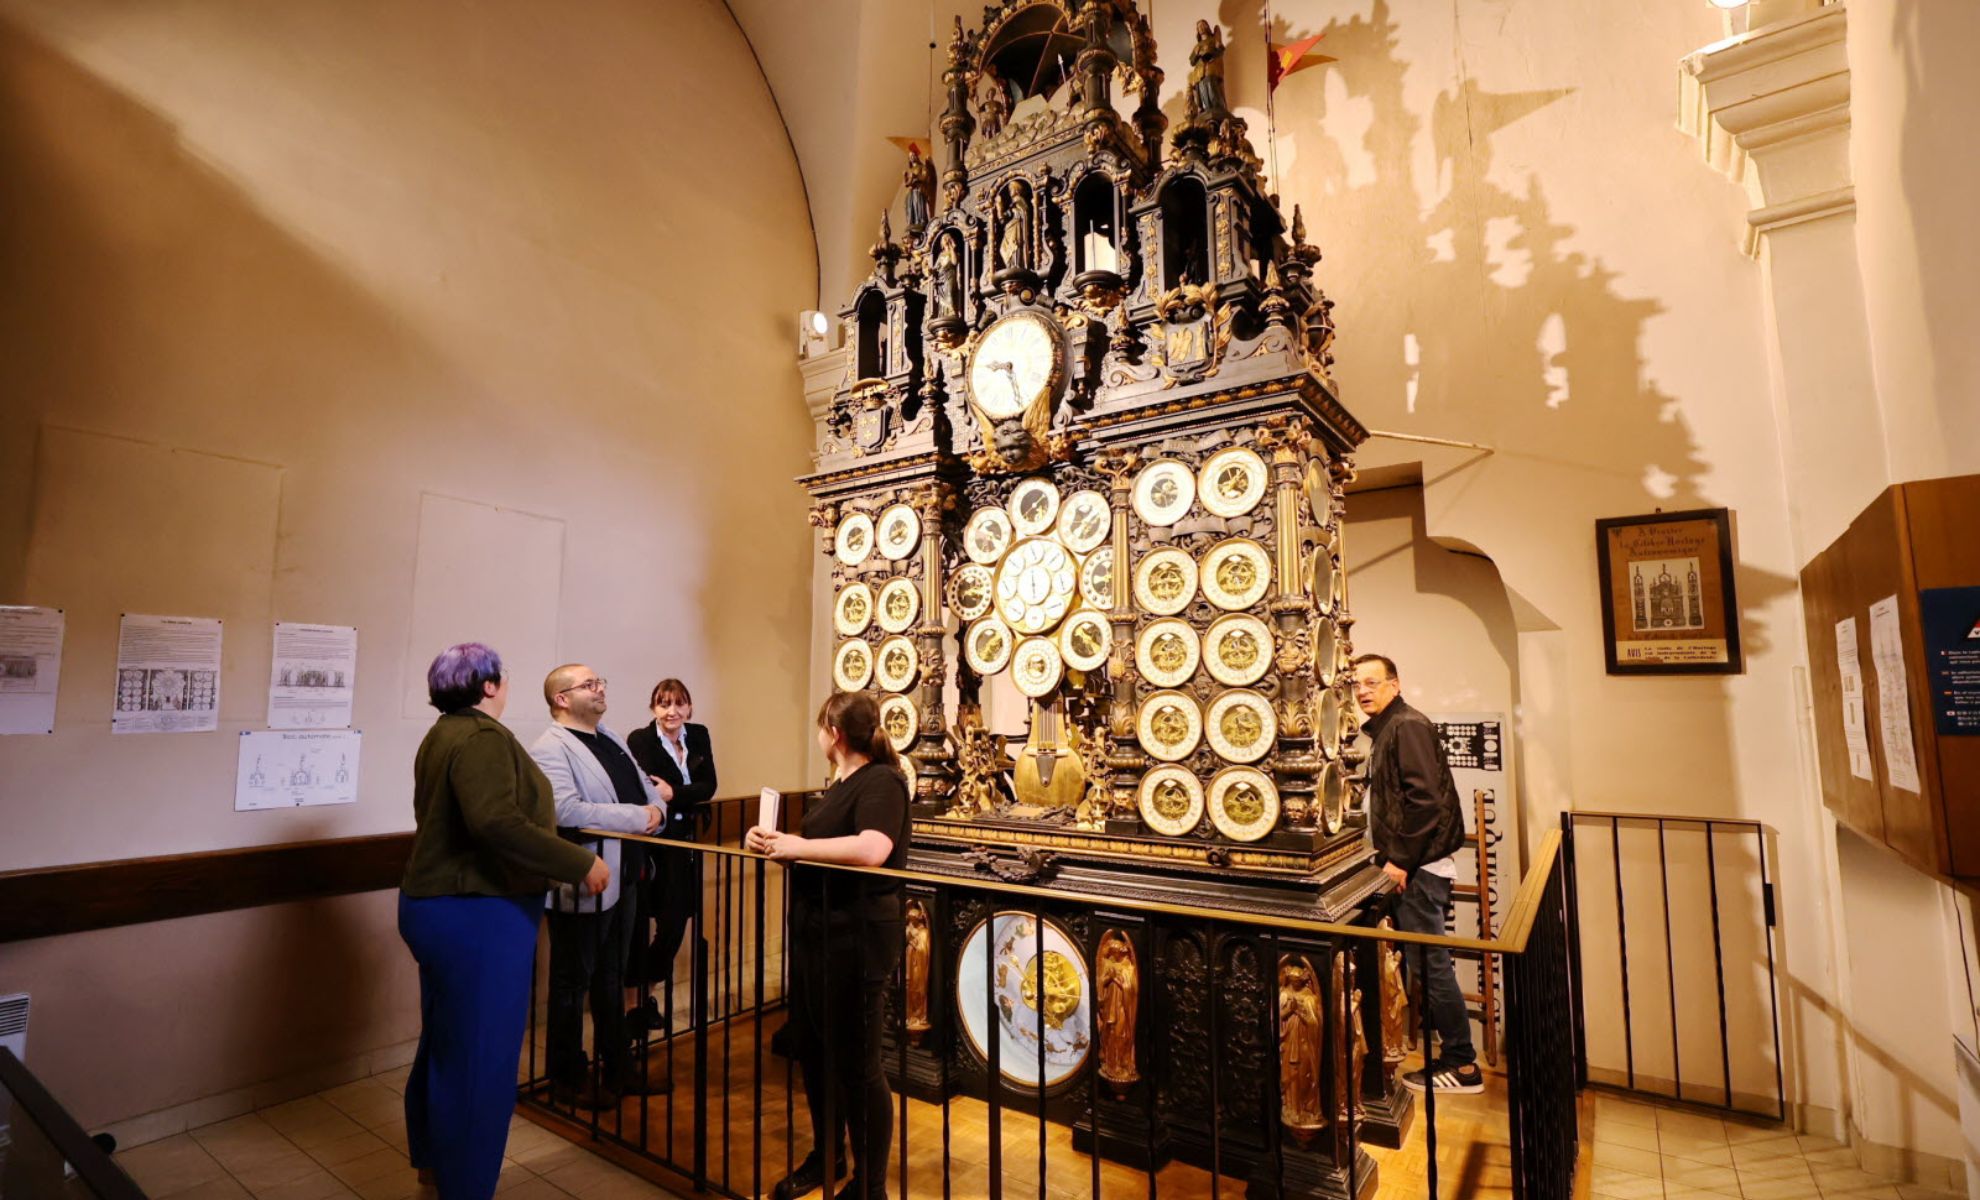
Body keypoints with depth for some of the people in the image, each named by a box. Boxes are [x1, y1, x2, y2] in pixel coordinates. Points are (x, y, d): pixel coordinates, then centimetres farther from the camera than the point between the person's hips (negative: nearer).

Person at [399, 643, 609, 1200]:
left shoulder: (444, 733, 12)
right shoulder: (483, 737, -20)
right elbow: (496, 823, -33)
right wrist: (581, 864, -29)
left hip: (437, 904, 11)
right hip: (477, 917, -11)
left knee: (443, 1043, 25)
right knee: (480, 1057, 2)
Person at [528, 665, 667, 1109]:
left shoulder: (611, 739, 13)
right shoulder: (550, 749, -15)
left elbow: (647, 787, 16)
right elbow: (566, 810, -29)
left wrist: (656, 808, -7)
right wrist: (637, 817, -24)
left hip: (621, 881, 9)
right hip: (582, 888, -8)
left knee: (611, 981, 20)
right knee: (572, 985, 10)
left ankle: (619, 1068, 35)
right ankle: (569, 1080, 27)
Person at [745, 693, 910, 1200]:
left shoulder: (880, 781, -17)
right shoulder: (841, 783, 14)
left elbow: (872, 849, -34)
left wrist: (796, 847, -24)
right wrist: (772, 841, -3)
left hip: (856, 937, -10)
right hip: (815, 930, 10)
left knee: (855, 1063, 3)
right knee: (811, 1048, 20)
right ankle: (825, 1157, 40)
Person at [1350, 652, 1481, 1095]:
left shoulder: (1407, 726, -14)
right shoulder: (1385, 730, 16)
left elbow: (1425, 798, -22)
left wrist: (1401, 859, -19)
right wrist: (1390, 857, 16)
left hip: (1419, 866, -10)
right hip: (1411, 863, 10)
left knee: (1429, 963, -2)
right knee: (1425, 962, 15)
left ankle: (1462, 1065, 9)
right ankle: (1453, 1054, 25)